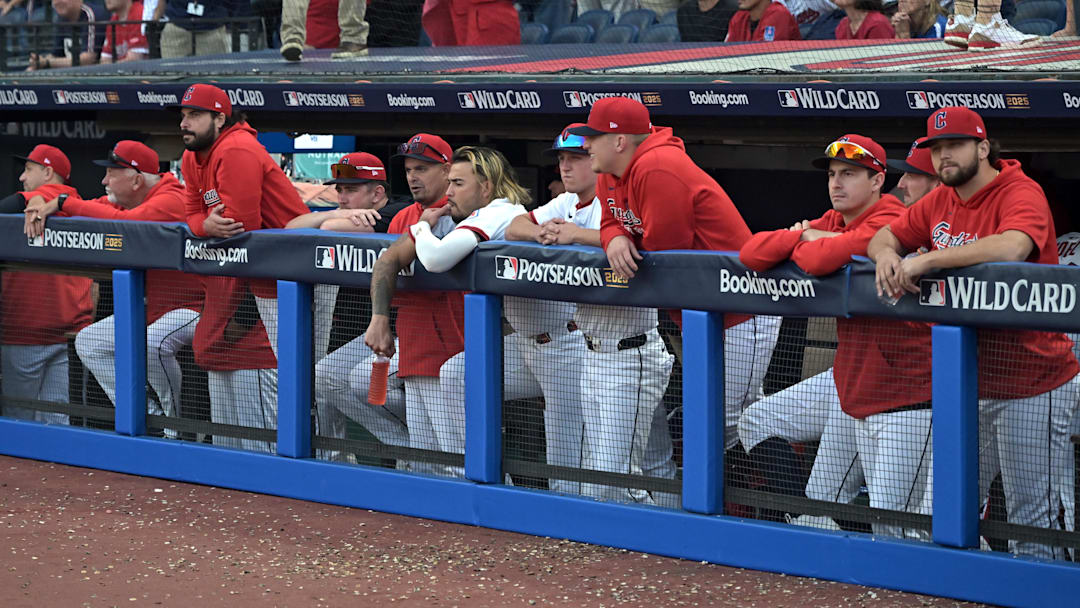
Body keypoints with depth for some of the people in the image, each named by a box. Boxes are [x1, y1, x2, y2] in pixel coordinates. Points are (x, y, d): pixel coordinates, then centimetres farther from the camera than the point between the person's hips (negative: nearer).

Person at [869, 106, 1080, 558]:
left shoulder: (1021, 193, -15)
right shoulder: (940, 202, 10)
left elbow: (1011, 247, -35)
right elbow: (885, 235, 19)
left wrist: (927, 260, -29)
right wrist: (887, 254, -8)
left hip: (1032, 387, -8)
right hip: (969, 383, 8)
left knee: (1030, 518, -3)